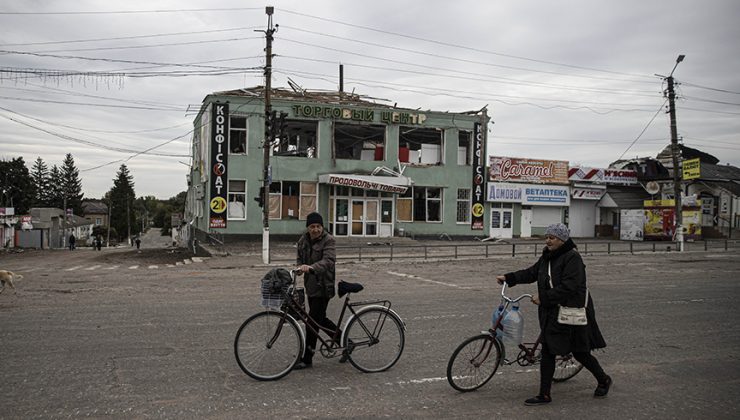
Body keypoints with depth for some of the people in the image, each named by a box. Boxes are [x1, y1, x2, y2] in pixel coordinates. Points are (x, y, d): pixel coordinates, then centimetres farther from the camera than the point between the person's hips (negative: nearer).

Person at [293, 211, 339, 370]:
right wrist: (300, 267, -7)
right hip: (310, 285, 8)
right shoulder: (303, 240, 9)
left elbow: (329, 260, -26)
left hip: (323, 286, -8)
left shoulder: (328, 240, -13)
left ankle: (307, 359, 6)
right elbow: (300, 258, 17)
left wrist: (311, 267, -42)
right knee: (320, 319, 16)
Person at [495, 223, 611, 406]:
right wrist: (508, 278, 4)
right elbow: (531, 273, 13)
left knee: (580, 352, 7)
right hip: (552, 312, 8)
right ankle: (544, 395, 13)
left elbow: (568, 287, -24)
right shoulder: (547, 257, 9)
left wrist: (543, 297, -23)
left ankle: (604, 380, 34)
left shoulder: (572, 258, -17)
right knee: (548, 352, 6)